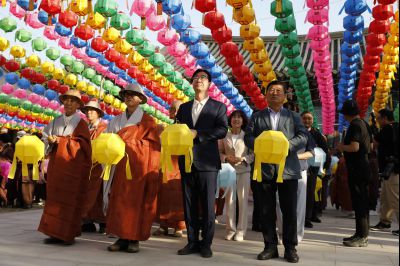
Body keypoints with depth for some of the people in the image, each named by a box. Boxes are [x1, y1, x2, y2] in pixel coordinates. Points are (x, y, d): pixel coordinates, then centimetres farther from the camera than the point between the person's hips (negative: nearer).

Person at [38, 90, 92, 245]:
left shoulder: (81, 124, 1)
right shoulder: (56, 122, 15)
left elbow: (81, 144, -8)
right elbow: (47, 137, 12)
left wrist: (60, 140, -11)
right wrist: (52, 141, -11)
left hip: (73, 167, -4)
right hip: (56, 166, 4)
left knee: (70, 200, -4)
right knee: (55, 198, 3)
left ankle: (68, 234, 0)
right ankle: (56, 233, 8)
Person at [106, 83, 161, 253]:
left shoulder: (147, 121, 3)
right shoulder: (117, 120, 16)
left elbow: (153, 146, -4)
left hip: (139, 166, -4)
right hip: (121, 166, 4)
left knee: (136, 201, -3)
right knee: (120, 201, 0)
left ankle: (134, 239, 2)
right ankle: (122, 237, 5)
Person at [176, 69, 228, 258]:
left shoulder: (218, 107, 5)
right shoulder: (184, 107, 18)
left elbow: (222, 130, -9)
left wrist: (197, 134, -16)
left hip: (207, 161, -4)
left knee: (208, 205, -1)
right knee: (189, 204, 6)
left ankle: (206, 244, 8)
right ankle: (192, 242, 14)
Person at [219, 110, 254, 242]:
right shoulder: (225, 136, 7)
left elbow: (253, 154, 2)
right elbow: (219, 152, 8)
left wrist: (243, 159, -14)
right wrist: (226, 158, -10)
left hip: (244, 170, -1)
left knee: (243, 200, 0)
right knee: (229, 200, 2)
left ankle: (241, 230, 6)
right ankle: (231, 229, 10)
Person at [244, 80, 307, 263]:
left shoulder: (293, 116, 13)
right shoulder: (257, 116, 14)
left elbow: (303, 137, 0)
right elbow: (248, 137, 3)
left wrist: (286, 145, -18)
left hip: (288, 169, -1)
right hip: (264, 169, 1)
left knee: (289, 211, 2)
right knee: (266, 211, 4)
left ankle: (290, 247, 11)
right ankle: (271, 246, 14)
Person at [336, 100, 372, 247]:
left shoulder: (354, 125, -14)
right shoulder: (364, 124, 14)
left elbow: (354, 147, -24)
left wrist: (341, 147, -7)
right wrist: (344, 148, 23)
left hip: (356, 168, -10)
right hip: (364, 166, 10)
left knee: (358, 202, -6)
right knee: (362, 201, 13)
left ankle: (362, 237, -3)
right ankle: (362, 234, 21)